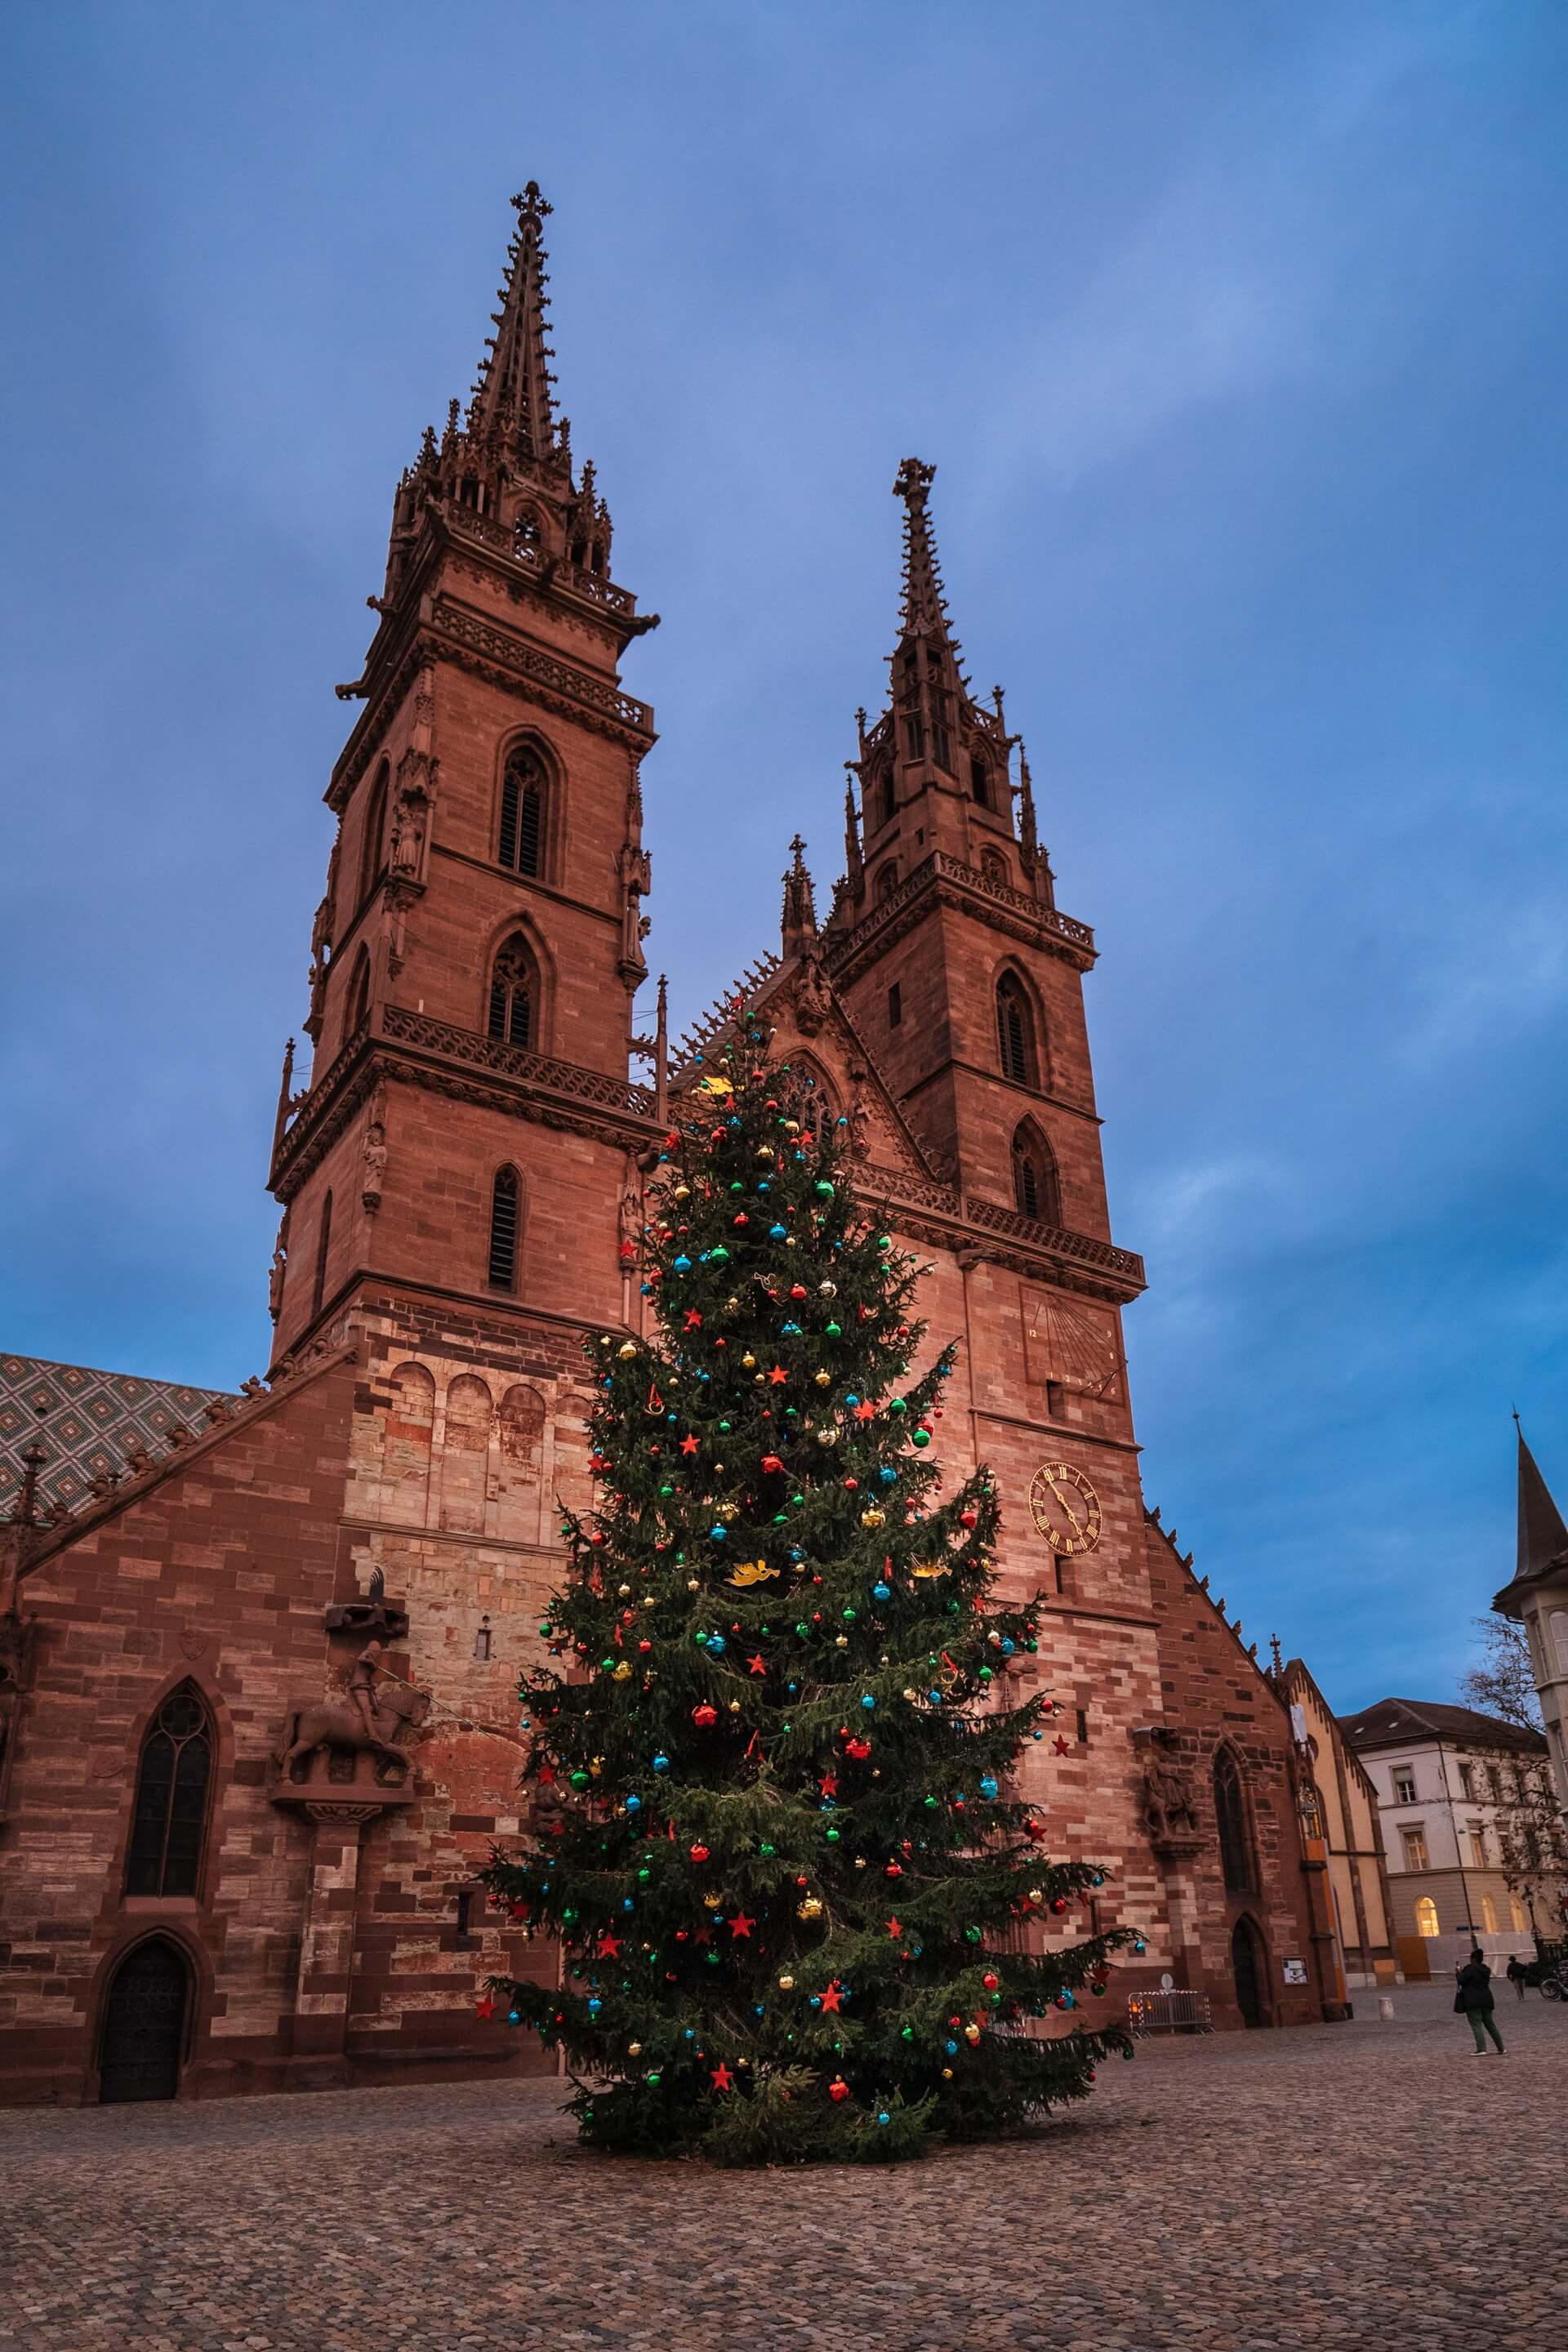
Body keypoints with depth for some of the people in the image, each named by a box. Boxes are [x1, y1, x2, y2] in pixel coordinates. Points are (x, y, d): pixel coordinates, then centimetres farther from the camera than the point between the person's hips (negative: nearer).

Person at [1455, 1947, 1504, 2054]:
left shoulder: (1470, 1969, -14)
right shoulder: (1486, 1970, 10)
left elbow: (1462, 1981, -14)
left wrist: (1459, 1973, 7)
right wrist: (1463, 1972, 22)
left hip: (1473, 2002, -8)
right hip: (1486, 2001, 8)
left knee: (1477, 2025, -7)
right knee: (1490, 2024, 16)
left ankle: (1481, 2049, -15)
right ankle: (1501, 2048, 21)